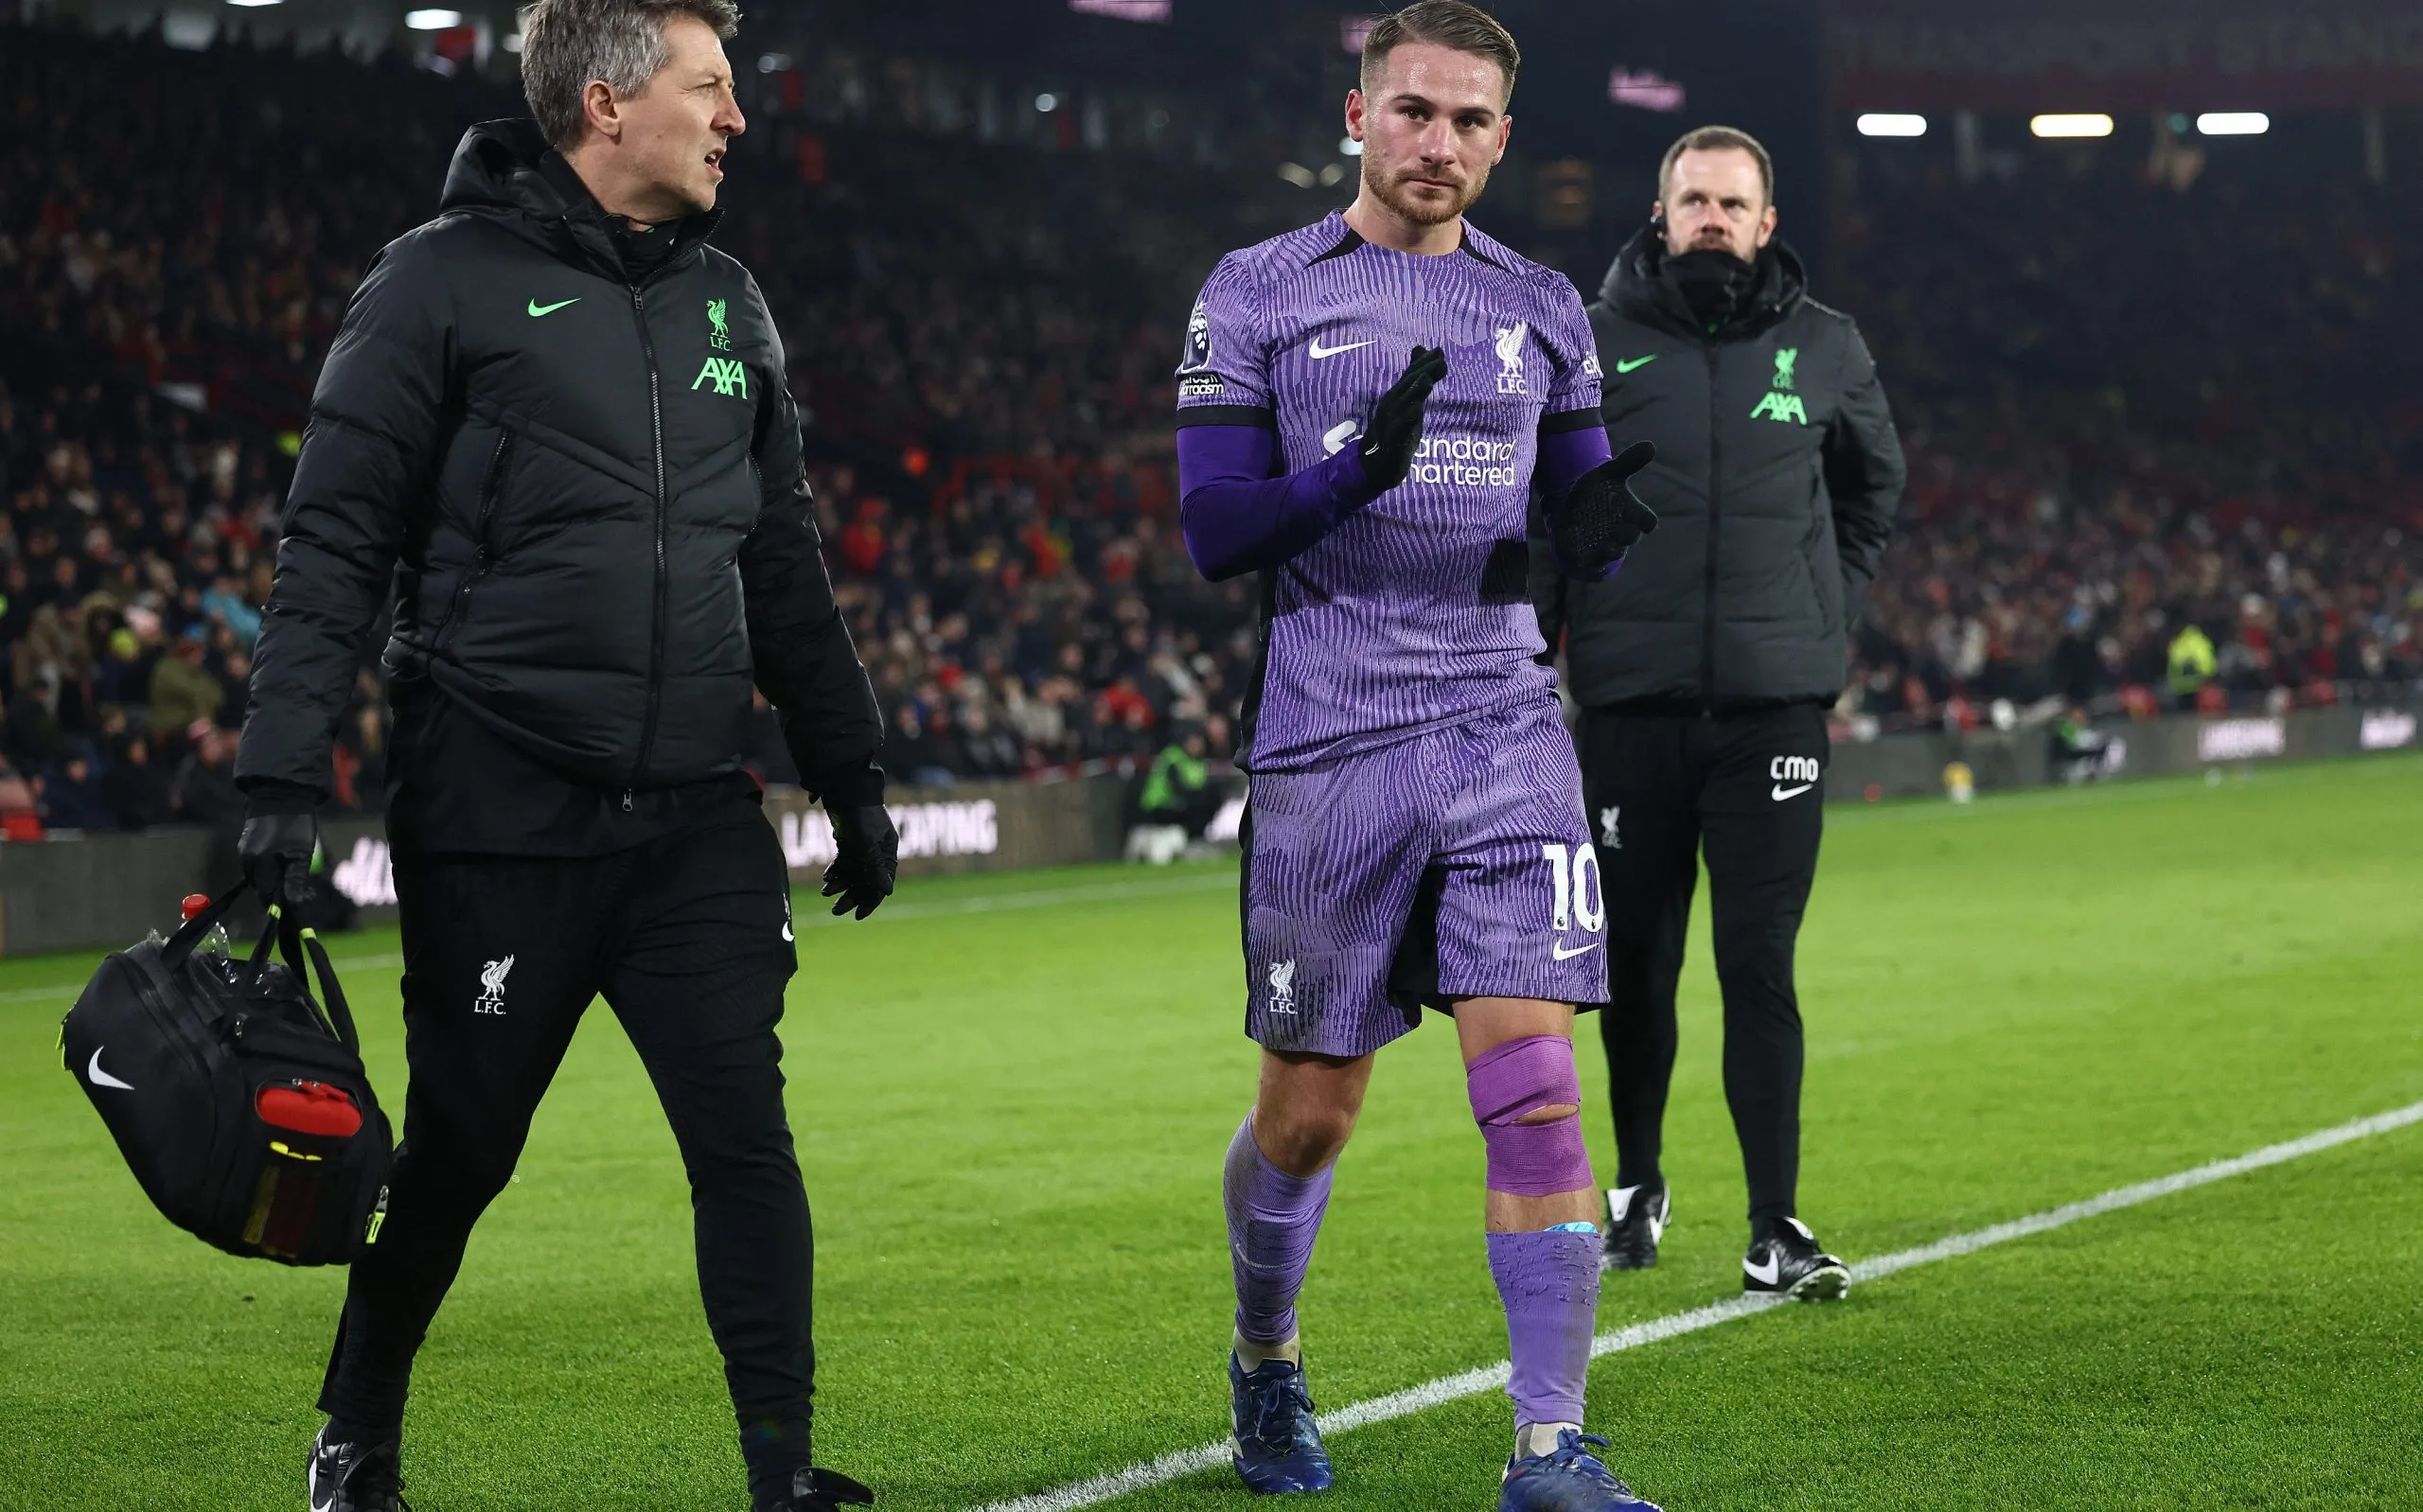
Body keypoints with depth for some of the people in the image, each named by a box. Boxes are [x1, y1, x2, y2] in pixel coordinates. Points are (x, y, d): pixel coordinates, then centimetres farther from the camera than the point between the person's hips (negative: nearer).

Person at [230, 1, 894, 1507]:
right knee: (457, 1155, 8)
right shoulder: (447, 281, -5)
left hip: (695, 822, 4)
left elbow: (786, 570, 21)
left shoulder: (728, 303, 13)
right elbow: (336, 545, -7)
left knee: (745, 1139, -4)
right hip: (499, 820, -4)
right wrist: (286, 777, -15)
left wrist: (853, 775, 20)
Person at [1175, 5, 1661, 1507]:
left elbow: (1583, 533, 14)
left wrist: (1617, 512, -10)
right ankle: (1266, 1360, 36)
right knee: (1310, 1111, 7)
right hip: (1328, 747, -2)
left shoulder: (1540, 309, 11)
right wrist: (1357, 469, -22)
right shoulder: (1257, 296, 2)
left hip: (1503, 730, 2)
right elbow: (1215, 531, -4)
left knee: (1535, 1085, -11)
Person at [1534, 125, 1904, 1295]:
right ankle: (1636, 1187, 29)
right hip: (1631, 704, 0)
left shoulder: (1824, 347, 7)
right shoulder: (1594, 343, 1)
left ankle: (1776, 1229, -5)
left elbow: (1874, 482, 25)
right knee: (1634, 966, 8)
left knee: (1761, 969, -6)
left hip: (1776, 705, 0)